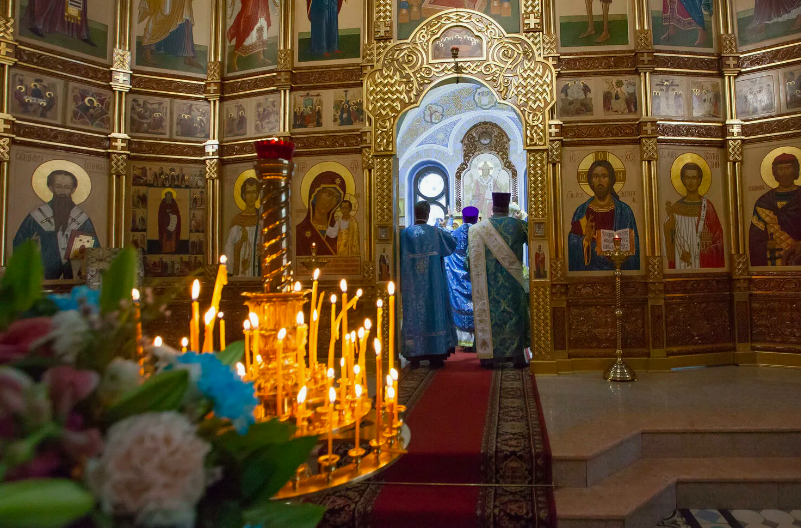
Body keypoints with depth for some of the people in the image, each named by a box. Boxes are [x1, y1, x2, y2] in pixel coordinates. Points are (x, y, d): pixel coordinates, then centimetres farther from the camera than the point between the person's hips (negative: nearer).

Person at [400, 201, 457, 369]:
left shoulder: (405, 233, -2)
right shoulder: (436, 232, -2)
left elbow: (400, 258, 1)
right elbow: (453, 243, 15)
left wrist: (401, 283, 11)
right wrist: (444, 232, 34)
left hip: (411, 284, 1)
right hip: (432, 284, 0)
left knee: (412, 314, 5)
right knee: (434, 312, 6)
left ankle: (414, 356, 7)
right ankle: (436, 355, 8)